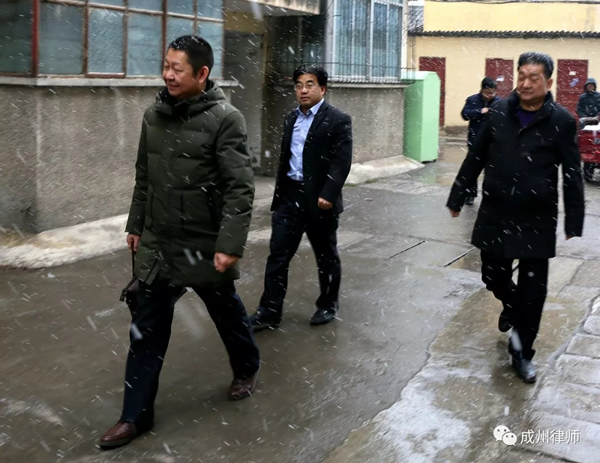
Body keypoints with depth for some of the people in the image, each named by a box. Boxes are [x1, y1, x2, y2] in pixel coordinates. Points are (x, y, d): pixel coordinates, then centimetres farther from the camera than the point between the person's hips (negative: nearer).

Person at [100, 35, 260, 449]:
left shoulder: (225, 119, -15)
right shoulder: (154, 115, 3)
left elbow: (240, 189, -18)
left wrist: (230, 244, -23)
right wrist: (136, 225, 15)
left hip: (206, 246, -5)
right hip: (158, 244, 5)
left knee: (227, 313, 18)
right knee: (147, 330, 6)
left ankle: (247, 368, 46)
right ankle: (136, 415, 17)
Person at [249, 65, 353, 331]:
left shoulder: (337, 120, -8)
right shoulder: (291, 119, 13)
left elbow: (341, 162, -15)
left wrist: (328, 195, -24)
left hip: (318, 199, -5)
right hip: (289, 196, 6)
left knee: (326, 256, 11)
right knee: (278, 255, 3)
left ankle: (328, 305, 29)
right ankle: (269, 312, 9)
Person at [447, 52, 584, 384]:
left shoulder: (561, 121, -7)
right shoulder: (499, 112, 0)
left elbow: (572, 176, -4)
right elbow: (476, 158, 7)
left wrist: (574, 222, -5)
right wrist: (457, 197, 8)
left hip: (537, 220, -2)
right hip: (495, 214, 3)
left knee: (533, 291, 2)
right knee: (493, 276, 12)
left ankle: (522, 352, 21)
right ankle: (512, 304, 47)